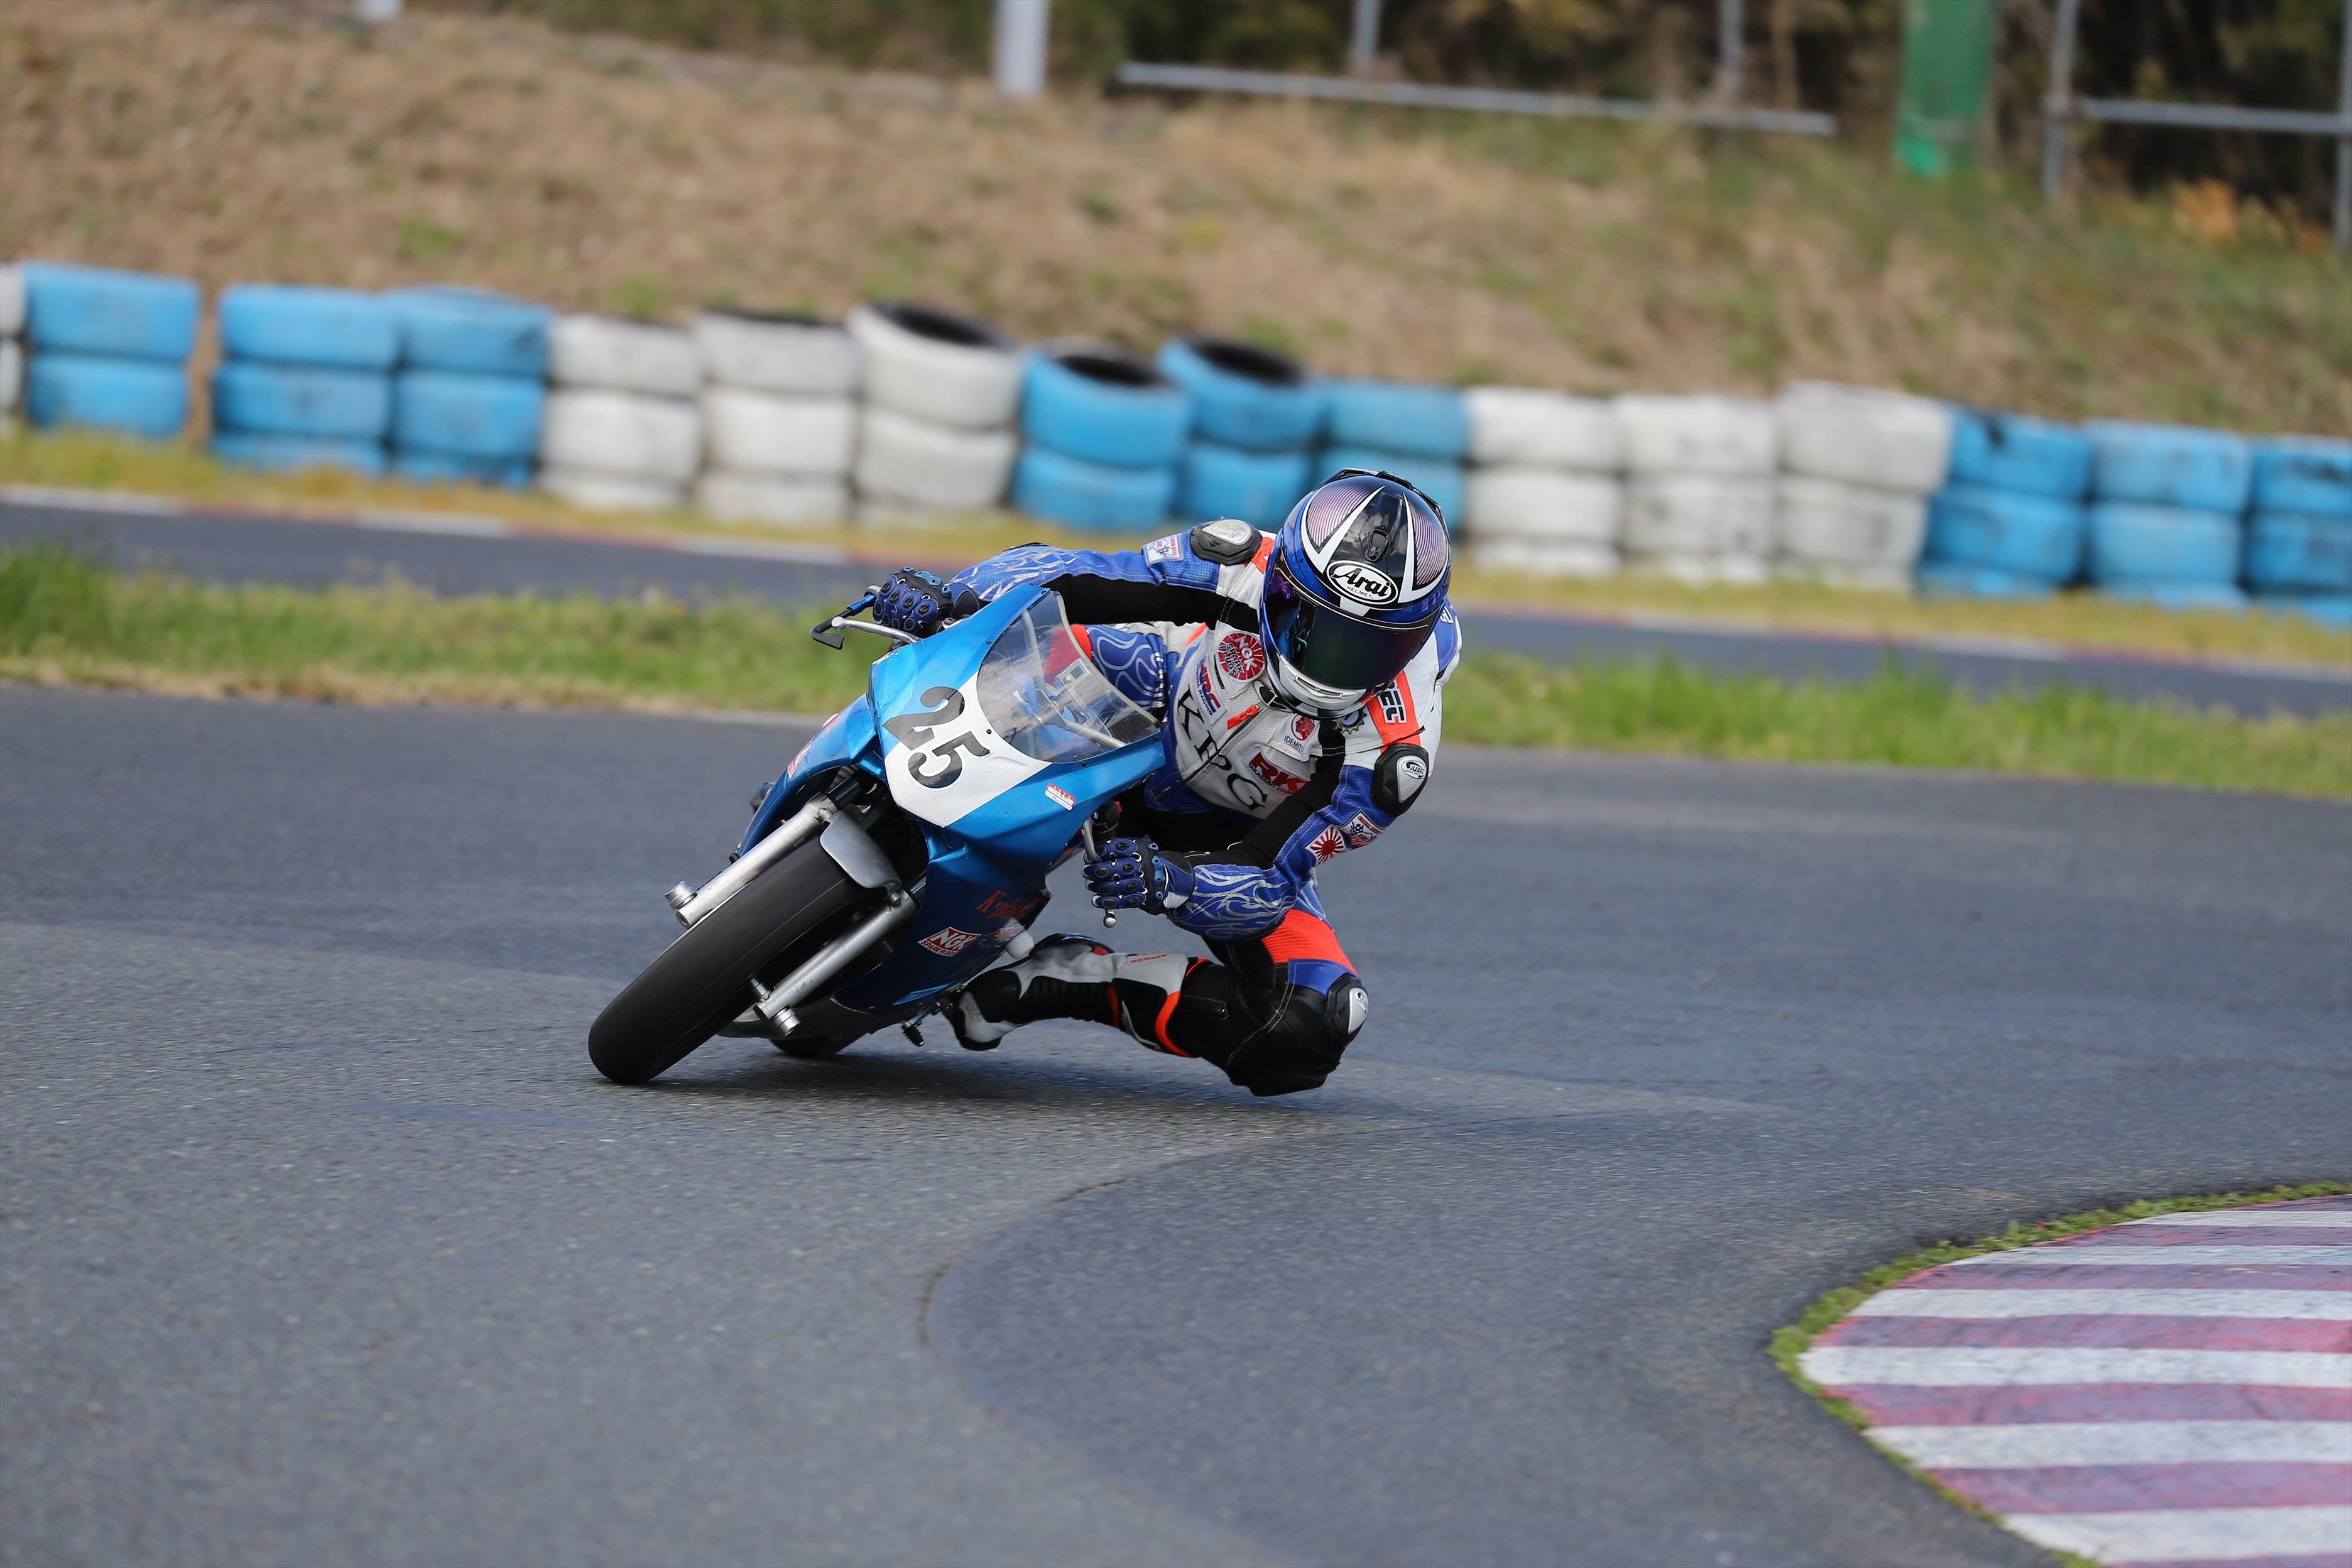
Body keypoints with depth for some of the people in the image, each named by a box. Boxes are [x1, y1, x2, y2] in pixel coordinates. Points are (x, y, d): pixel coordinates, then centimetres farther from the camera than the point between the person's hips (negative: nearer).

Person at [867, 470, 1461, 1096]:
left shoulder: (1394, 753, -32)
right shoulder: (1241, 568, -28)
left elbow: (1269, 880, -31)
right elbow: (1073, 575, -18)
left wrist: (1167, 882, -52)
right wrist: (947, 597, -35)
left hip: (1239, 845, -1)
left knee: (1315, 1025, -27)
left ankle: (1056, 978, -18)